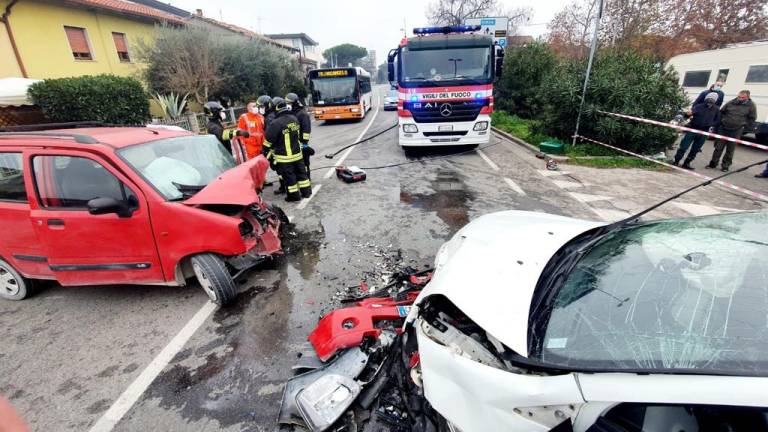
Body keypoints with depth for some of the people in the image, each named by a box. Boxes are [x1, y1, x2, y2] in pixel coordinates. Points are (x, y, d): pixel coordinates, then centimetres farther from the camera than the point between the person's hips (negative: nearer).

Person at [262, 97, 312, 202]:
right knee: (301, 172, 16)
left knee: (289, 176, 4)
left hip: (284, 157, -6)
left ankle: (294, 195, 12)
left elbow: (268, 141, -13)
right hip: (297, 153, 7)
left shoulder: (275, 123, -18)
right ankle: (306, 191, 24)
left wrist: (265, 153, -1)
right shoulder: (294, 119, 3)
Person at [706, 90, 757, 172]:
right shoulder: (731, 103, 3)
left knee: (730, 150, 5)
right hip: (723, 129, 1)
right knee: (718, 147, 4)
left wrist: (743, 125, 0)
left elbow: (752, 119, 5)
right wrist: (722, 121, 8)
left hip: (736, 131, -1)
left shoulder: (751, 106, -1)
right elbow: (721, 112, 16)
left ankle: (725, 165, 13)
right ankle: (713, 163, 12)